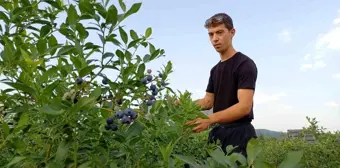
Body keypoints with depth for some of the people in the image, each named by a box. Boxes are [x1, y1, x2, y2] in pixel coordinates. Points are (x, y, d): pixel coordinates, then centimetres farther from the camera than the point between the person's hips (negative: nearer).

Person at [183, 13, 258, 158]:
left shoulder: (245, 64, -11)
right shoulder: (215, 69, 16)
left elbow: (244, 106, -21)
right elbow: (208, 101, 12)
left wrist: (210, 119, -33)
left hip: (239, 133, -7)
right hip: (217, 132, 8)